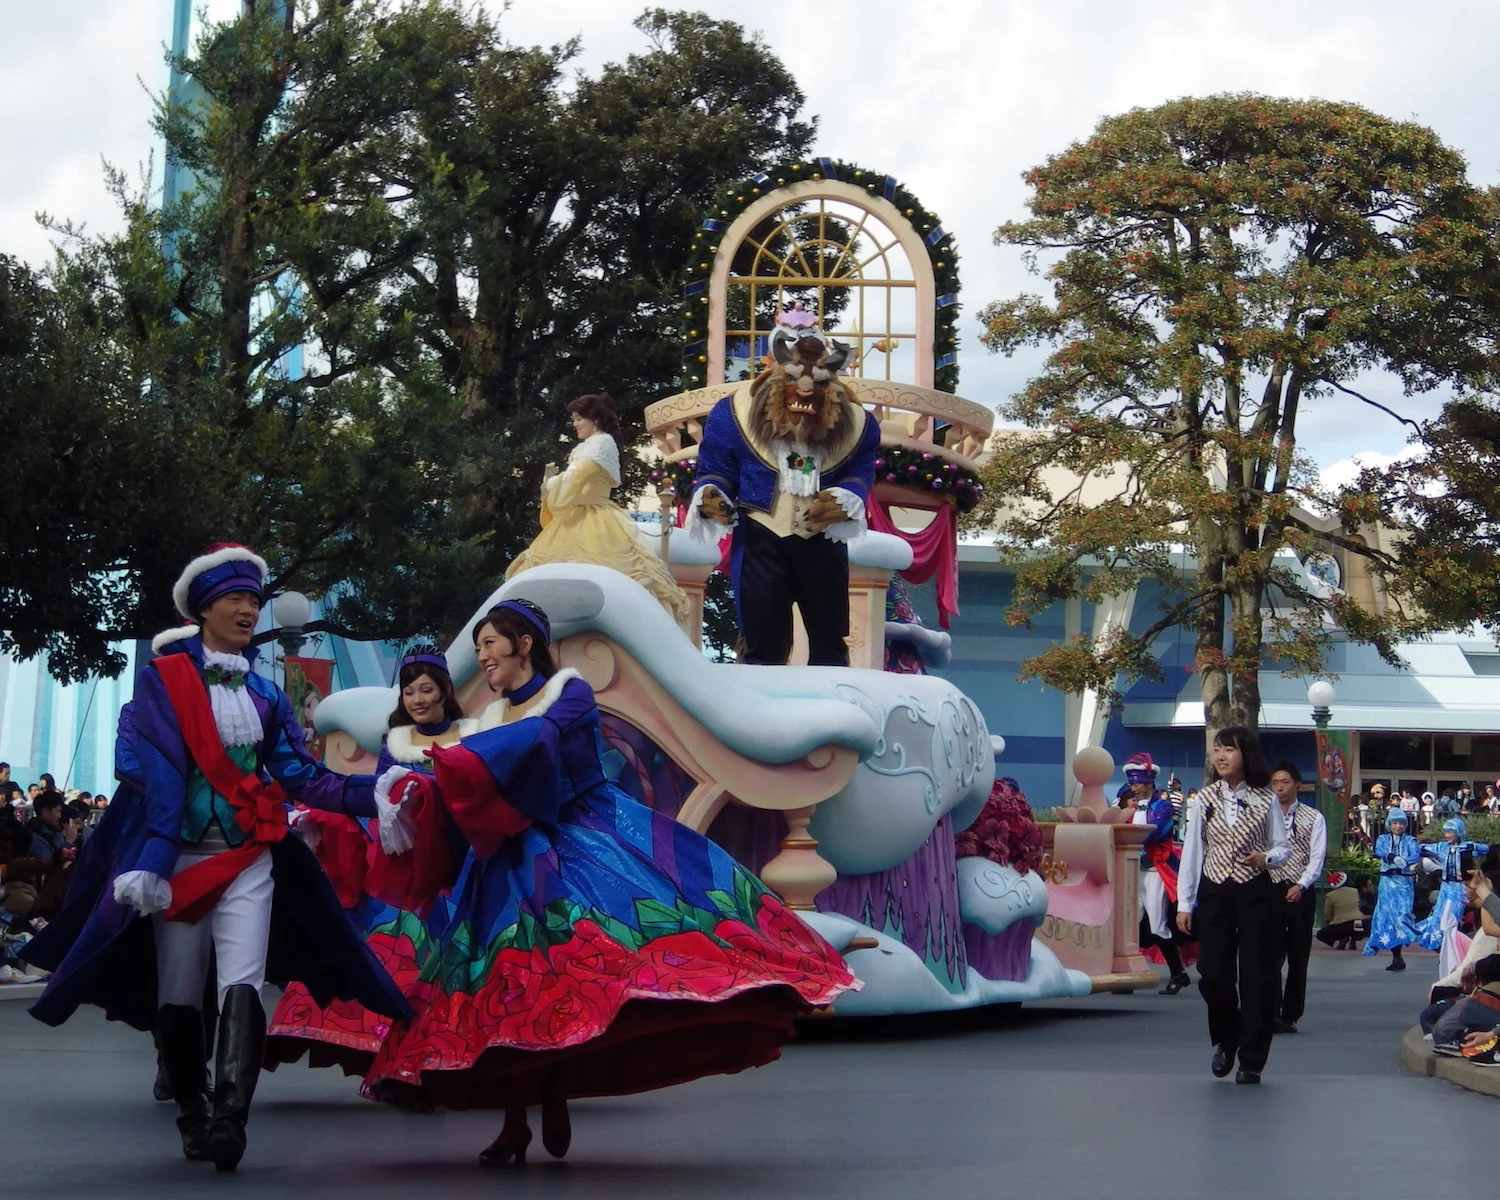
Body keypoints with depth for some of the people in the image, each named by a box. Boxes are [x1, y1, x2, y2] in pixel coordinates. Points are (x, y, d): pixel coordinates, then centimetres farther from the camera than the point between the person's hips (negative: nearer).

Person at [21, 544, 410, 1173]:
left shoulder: (264, 694, 13)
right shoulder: (162, 679, 0)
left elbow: (300, 773, 7)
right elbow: (160, 775, -10)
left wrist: (370, 793, -7)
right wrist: (151, 859, -20)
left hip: (249, 859, 3)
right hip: (181, 856, -3)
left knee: (241, 984, -13)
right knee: (179, 993, 3)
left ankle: (229, 1118, -22)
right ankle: (193, 1118, 15)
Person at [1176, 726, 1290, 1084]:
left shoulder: (1265, 800, -1)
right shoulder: (1206, 799, 4)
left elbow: (1283, 847, 5)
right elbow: (1191, 851, 6)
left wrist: (1266, 858, -19)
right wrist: (1184, 903, 4)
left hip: (1254, 893, -2)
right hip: (1214, 893, 2)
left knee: (1256, 976, -1)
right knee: (1213, 975, -1)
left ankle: (1251, 1059, 9)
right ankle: (1226, 1041, 26)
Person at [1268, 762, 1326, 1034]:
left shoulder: (1313, 818, 3)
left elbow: (1317, 857, -5)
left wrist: (1301, 885, -19)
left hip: (1301, 893, 0)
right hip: (1270, 891, 0)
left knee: (1298, 957, 8)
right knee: (1271, 955, -10)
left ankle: (1290, 1016, 17)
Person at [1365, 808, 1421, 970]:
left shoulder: (1410, 840, 10)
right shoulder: (1383, 839, 12)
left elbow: (1416, 855, -9)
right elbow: (1379, 851, -10)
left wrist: (1405, 862, -31)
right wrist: (1394, 858, -30)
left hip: (1404, 882, -1)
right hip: (1387, 881, 1)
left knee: (1402, 914, -15)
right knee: (1388, 915, -5)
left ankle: (1398, 957, -15)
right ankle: (1397, 958, 1)